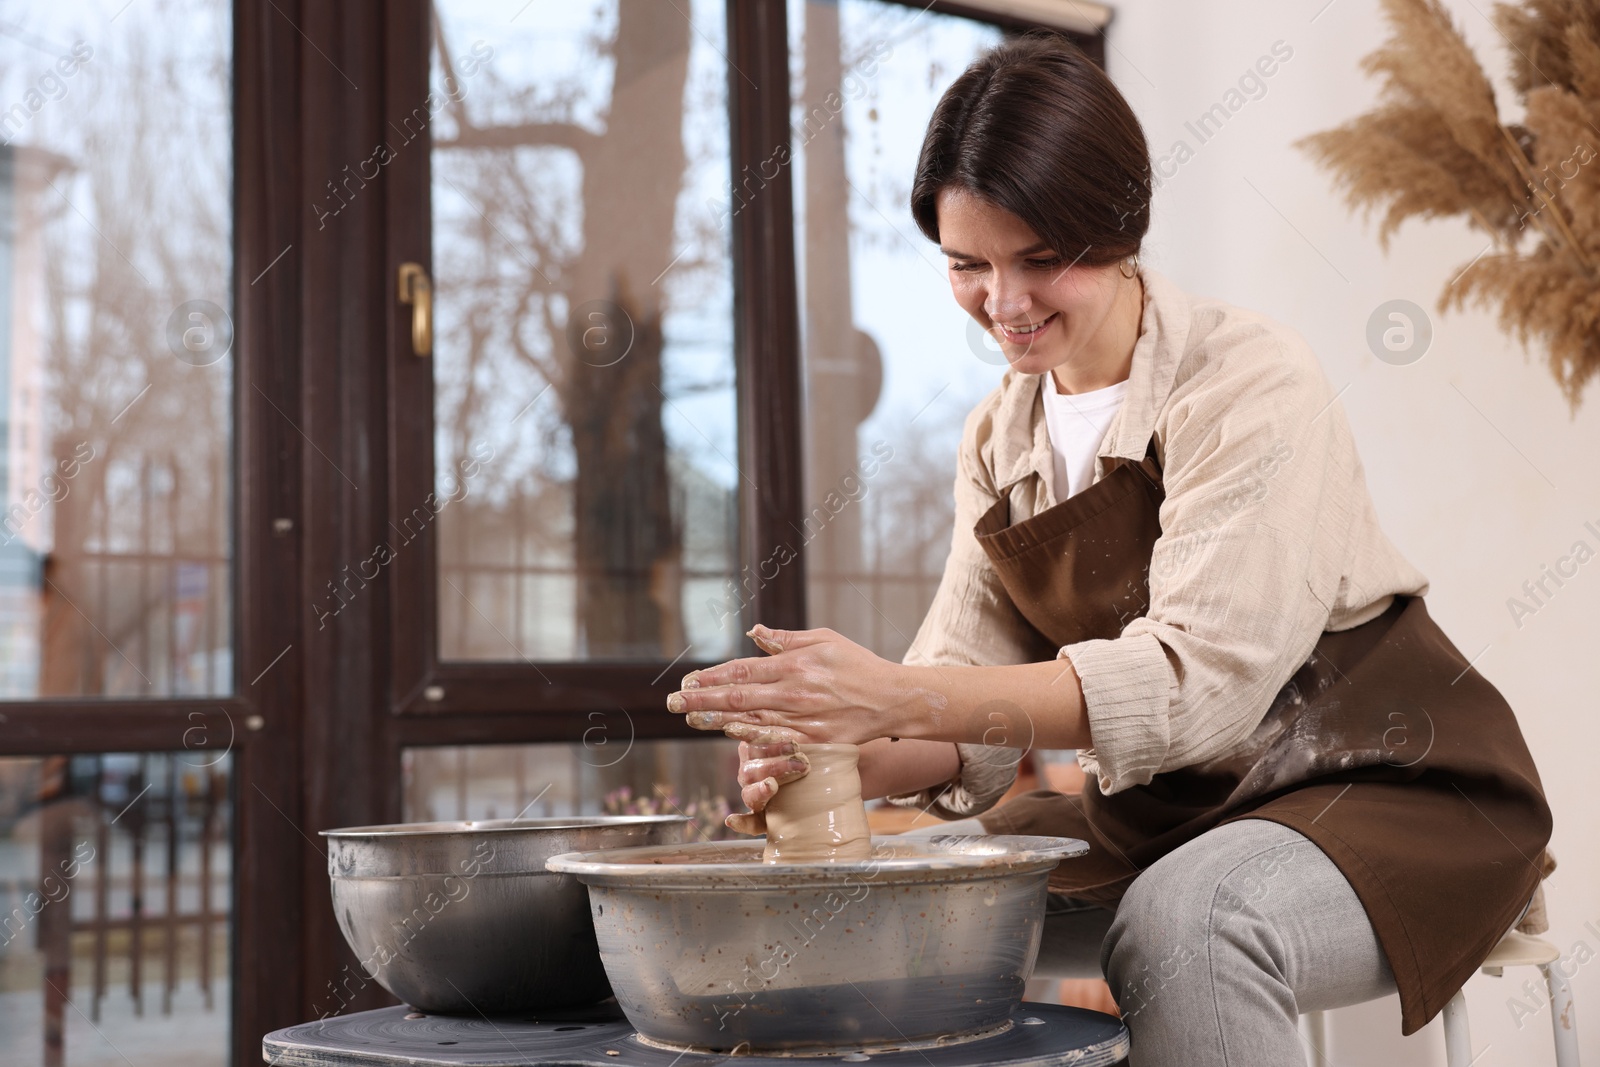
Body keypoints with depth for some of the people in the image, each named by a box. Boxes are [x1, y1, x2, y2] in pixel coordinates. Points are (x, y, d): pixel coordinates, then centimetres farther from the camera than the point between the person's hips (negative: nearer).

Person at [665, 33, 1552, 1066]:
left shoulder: (1252, 384, -18)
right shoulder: (999, 437, 3)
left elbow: (1202, 678, -29)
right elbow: (970, 689, -1)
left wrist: (898, 696, -38)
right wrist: (830, 753, -24)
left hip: (1396, 793, -6)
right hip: (1163, 816, 6)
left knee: (1181, 923, -36)